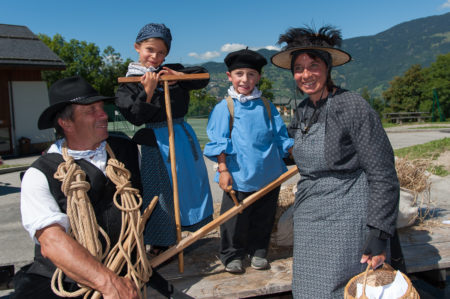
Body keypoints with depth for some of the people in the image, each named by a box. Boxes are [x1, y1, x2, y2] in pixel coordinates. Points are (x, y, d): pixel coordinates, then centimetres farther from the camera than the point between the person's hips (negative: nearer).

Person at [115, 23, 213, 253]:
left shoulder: (172, 71, 8)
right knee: (161, 191, 1)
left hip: (183, 136, 5)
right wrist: (148, 91, -21)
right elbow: (135, 117, -13)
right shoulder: (129, 83, -3)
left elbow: (202, 76, 2)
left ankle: (183, 230, 36)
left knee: (188, 184, 15)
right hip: (157, 142, -5)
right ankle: (159, 245, 18)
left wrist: (178, 75, -12)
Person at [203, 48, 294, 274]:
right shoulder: (224, 107, -2)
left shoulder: (266, 107, 9)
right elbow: (218, 142, -4)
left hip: (268, 175, 4)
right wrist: (223, 169, -10)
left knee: (263, 217, 14)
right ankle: (232, 256, 25)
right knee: (235, 219, 6)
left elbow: (281, 137, 13)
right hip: (238, 176, -3)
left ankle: (258, 252, 33)